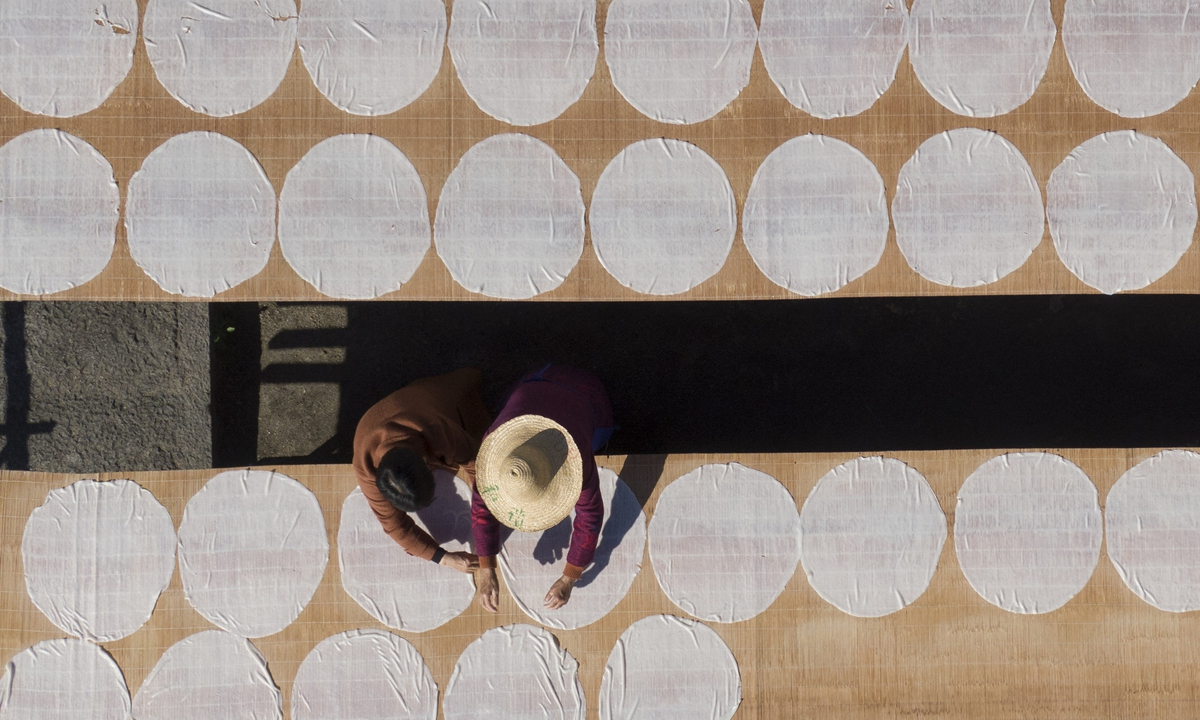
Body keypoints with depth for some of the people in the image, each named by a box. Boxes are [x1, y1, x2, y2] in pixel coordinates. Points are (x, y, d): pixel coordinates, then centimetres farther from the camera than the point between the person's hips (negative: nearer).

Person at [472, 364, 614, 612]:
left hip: (587, 402, -2)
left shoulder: (576, 460, -43)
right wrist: (486, 571, -24)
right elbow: (482, 503, -25)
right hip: (535, 389, 2)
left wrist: (568, 580, -24)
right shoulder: (495, 445, -37)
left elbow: (590, 515, -30)